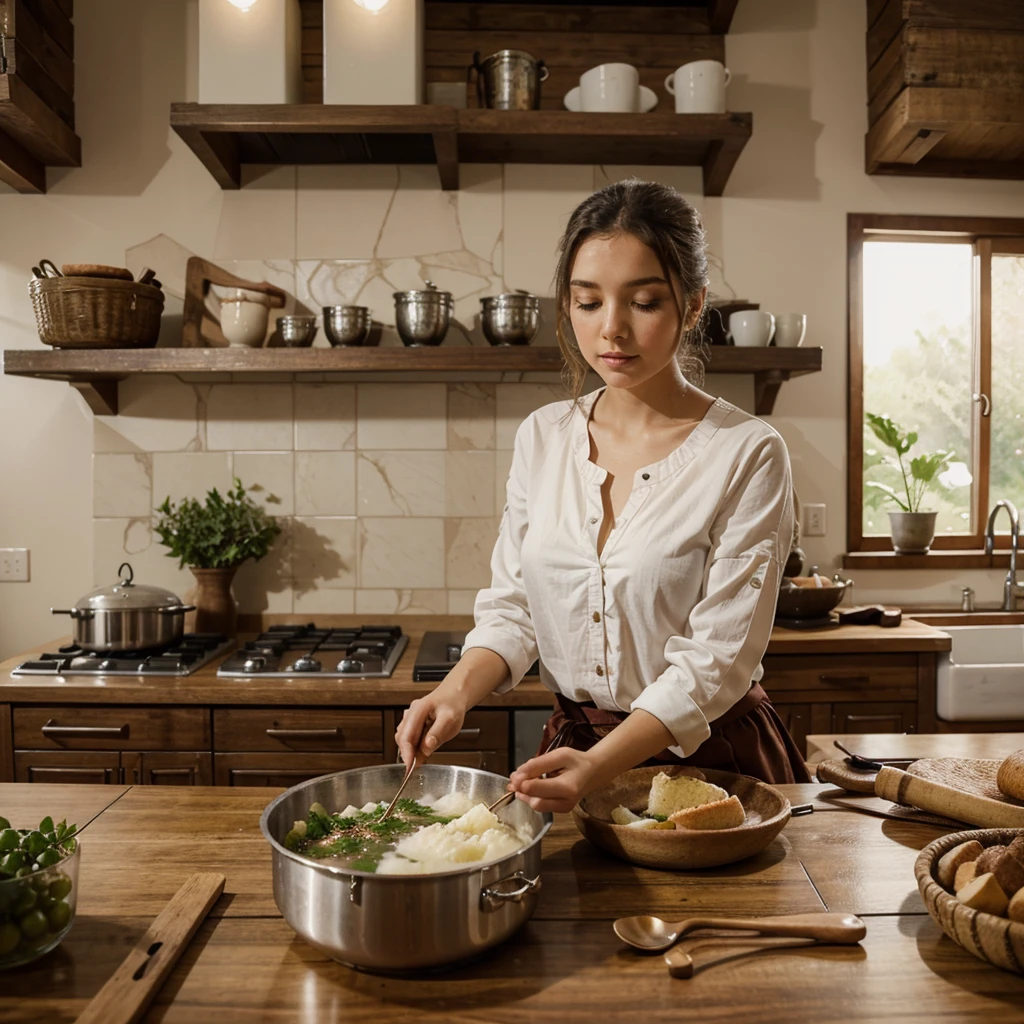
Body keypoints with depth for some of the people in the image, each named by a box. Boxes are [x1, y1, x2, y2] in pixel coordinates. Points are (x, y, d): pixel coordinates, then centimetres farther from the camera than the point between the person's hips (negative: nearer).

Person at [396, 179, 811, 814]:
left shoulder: (748, 455, -16)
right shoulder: (542, 438, -2)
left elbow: (718, 657, -20)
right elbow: (511, 607, 1)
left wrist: (599, 766, -33)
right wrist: (458, 691, -18)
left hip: (709, 758, -3)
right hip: (573, 749, 4)